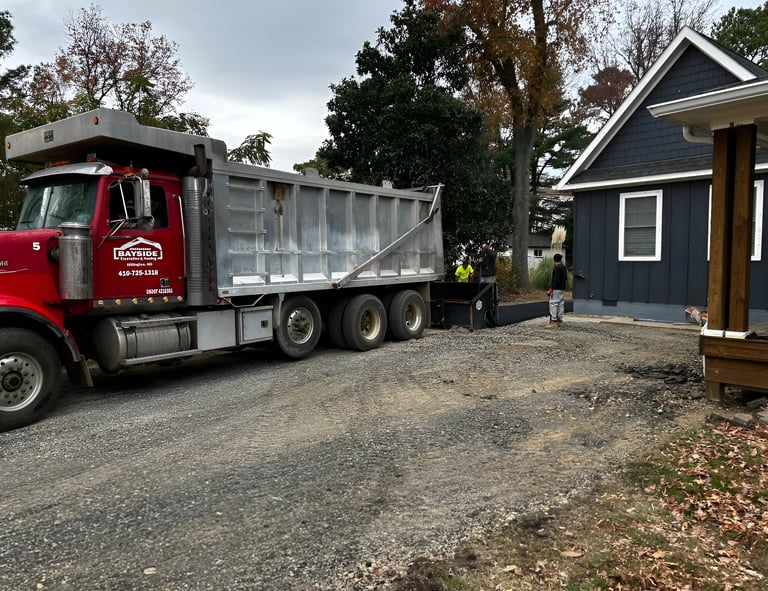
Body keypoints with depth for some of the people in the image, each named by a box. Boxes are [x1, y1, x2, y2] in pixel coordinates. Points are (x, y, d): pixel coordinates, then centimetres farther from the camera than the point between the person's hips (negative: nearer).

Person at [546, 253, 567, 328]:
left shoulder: (556, 268, -14)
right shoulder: (564, 267, 12)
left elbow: (556, 280, -20)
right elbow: (566, 278, 17)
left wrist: (551, 289, -19)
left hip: (556, 289, -9)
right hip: (562, 289, 9)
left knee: (553, 304, -9)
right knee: (561, 304, 10)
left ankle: (554, 321, -13)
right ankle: (559, 321, 13)